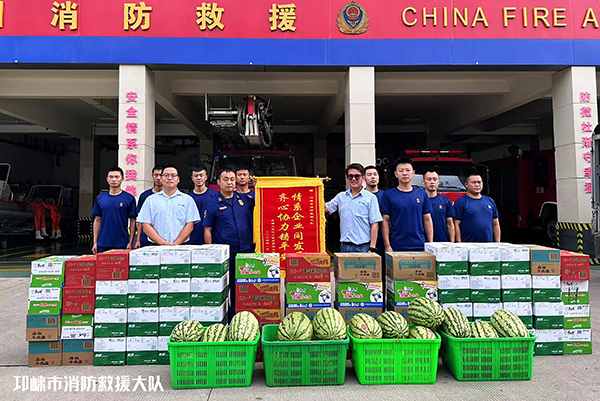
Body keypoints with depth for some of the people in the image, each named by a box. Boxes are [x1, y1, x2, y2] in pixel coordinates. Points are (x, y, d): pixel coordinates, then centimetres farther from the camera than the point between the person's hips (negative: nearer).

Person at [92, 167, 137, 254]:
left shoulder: (129, 198, -1)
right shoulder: (100, 198, 8)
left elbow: (132, 221, -1)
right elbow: (97, 221, 11)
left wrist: (130, 242, -7)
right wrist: (95, 243, 7)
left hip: (122, 245, -3)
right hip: (103, 244, 3)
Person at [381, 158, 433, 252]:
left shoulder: (422, 194, 9)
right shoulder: (388, 195, 1)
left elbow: (427, 220, 10)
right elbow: (385, 221, -1)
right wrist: (387, 246, -7)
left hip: (420, 246, 2)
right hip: (397, 247, -2)